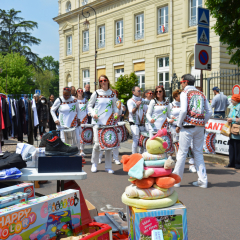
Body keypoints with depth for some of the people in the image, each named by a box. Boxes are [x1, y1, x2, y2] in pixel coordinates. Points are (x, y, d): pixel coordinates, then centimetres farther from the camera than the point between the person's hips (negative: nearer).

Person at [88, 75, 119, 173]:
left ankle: (108, 166, 13)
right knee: (97, 143, -7)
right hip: (97, 122, -2)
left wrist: (116, 112, -1)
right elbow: (89, 106, 9)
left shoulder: (112, 94, 9)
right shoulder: (96, 93, 2)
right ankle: (94, 164, 16)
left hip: (109, 122, 2)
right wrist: (93, 114, -9)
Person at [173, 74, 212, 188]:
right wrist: (203, 123, 15)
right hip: (200, 127, 5)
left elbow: (184, 110, -15)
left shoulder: (185, 93, -2)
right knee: (199, 153, 12)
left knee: (182, 153, 0)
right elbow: (209, 112, 9)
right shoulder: (201, 94, 14)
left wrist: (178, 125, -6)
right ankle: (203, 180, 12)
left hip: (188, 126, -5)